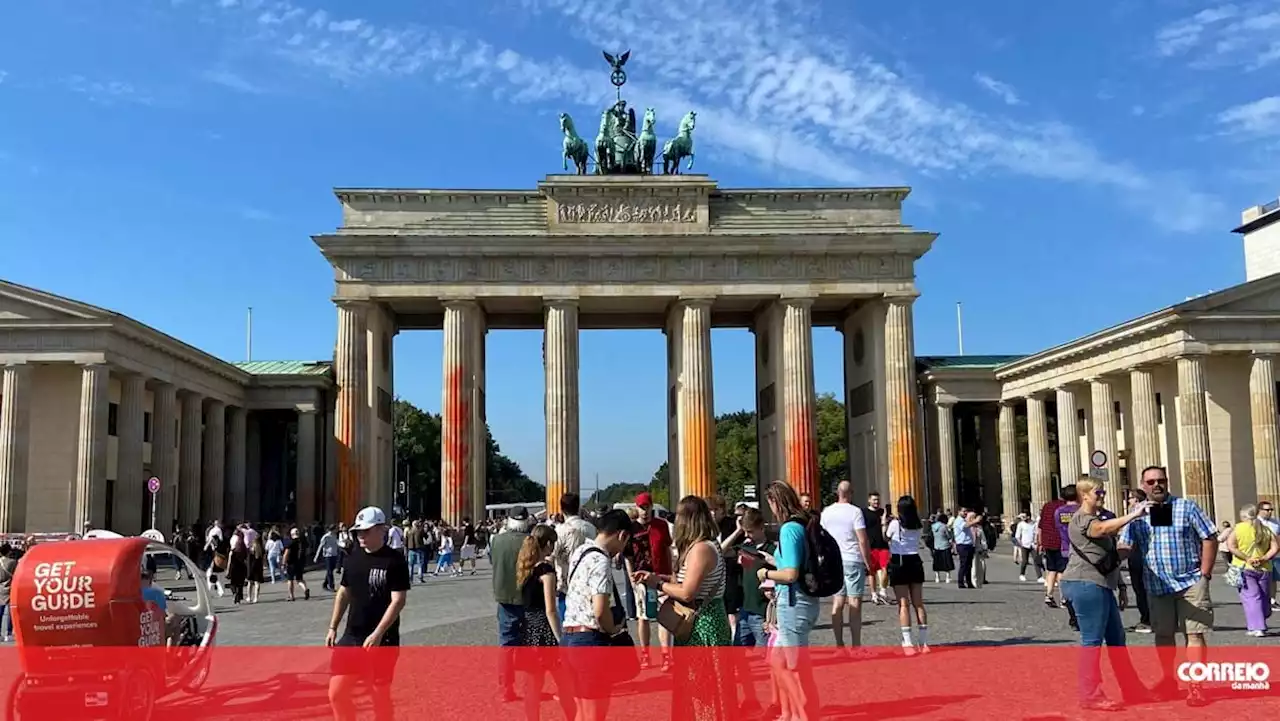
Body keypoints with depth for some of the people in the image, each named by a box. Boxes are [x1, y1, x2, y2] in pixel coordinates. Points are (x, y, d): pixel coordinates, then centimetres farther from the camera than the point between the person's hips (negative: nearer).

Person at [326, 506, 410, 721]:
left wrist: (377, 634, -23)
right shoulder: (352, 558, 6)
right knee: (336, 693, 3)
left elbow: (398, 601, -15)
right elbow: (343, 593, 16)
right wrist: (333, 627, 10)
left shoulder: (395, 561, -12)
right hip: (351, 637, 6)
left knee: (380, 697, 5)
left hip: (383, 641, -6)